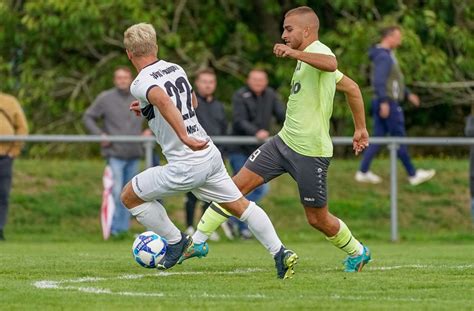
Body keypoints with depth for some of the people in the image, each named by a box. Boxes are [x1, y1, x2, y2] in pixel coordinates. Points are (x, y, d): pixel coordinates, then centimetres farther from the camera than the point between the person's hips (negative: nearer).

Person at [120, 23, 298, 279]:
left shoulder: (141, 83, -12)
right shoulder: (176, 69, 11)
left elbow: (163, 100, -35)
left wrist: (184, 137, -39)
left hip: (185, 166, -7)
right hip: (211, 155, 7)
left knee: (130, 197, 9)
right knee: (239, 204, 18)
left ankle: (175, 242, 17)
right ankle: (280, 253, 10)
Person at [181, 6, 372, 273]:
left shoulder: (317, 51, -15)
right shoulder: (307, 58, 14)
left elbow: (331, 64, -43)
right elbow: (352, 88, 22)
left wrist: (295, 53, -53)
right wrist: (360, 128, 25)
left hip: (311, 153, -9)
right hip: (285, 141, 9)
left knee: (318, 219, 4)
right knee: (237, 185, -2)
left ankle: (357, 253, 30)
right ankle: (198, 240, 2)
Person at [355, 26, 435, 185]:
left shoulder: (387, 55, 18)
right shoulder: (383, 56, -16)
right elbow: (379, 81, -25)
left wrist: (408, 94, 25)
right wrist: (384, 102, -29)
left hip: (386, 103, 10)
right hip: (388, 103, -10)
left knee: (378, 137, 9)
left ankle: (363, 172, 8)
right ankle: (413, 174, 3)